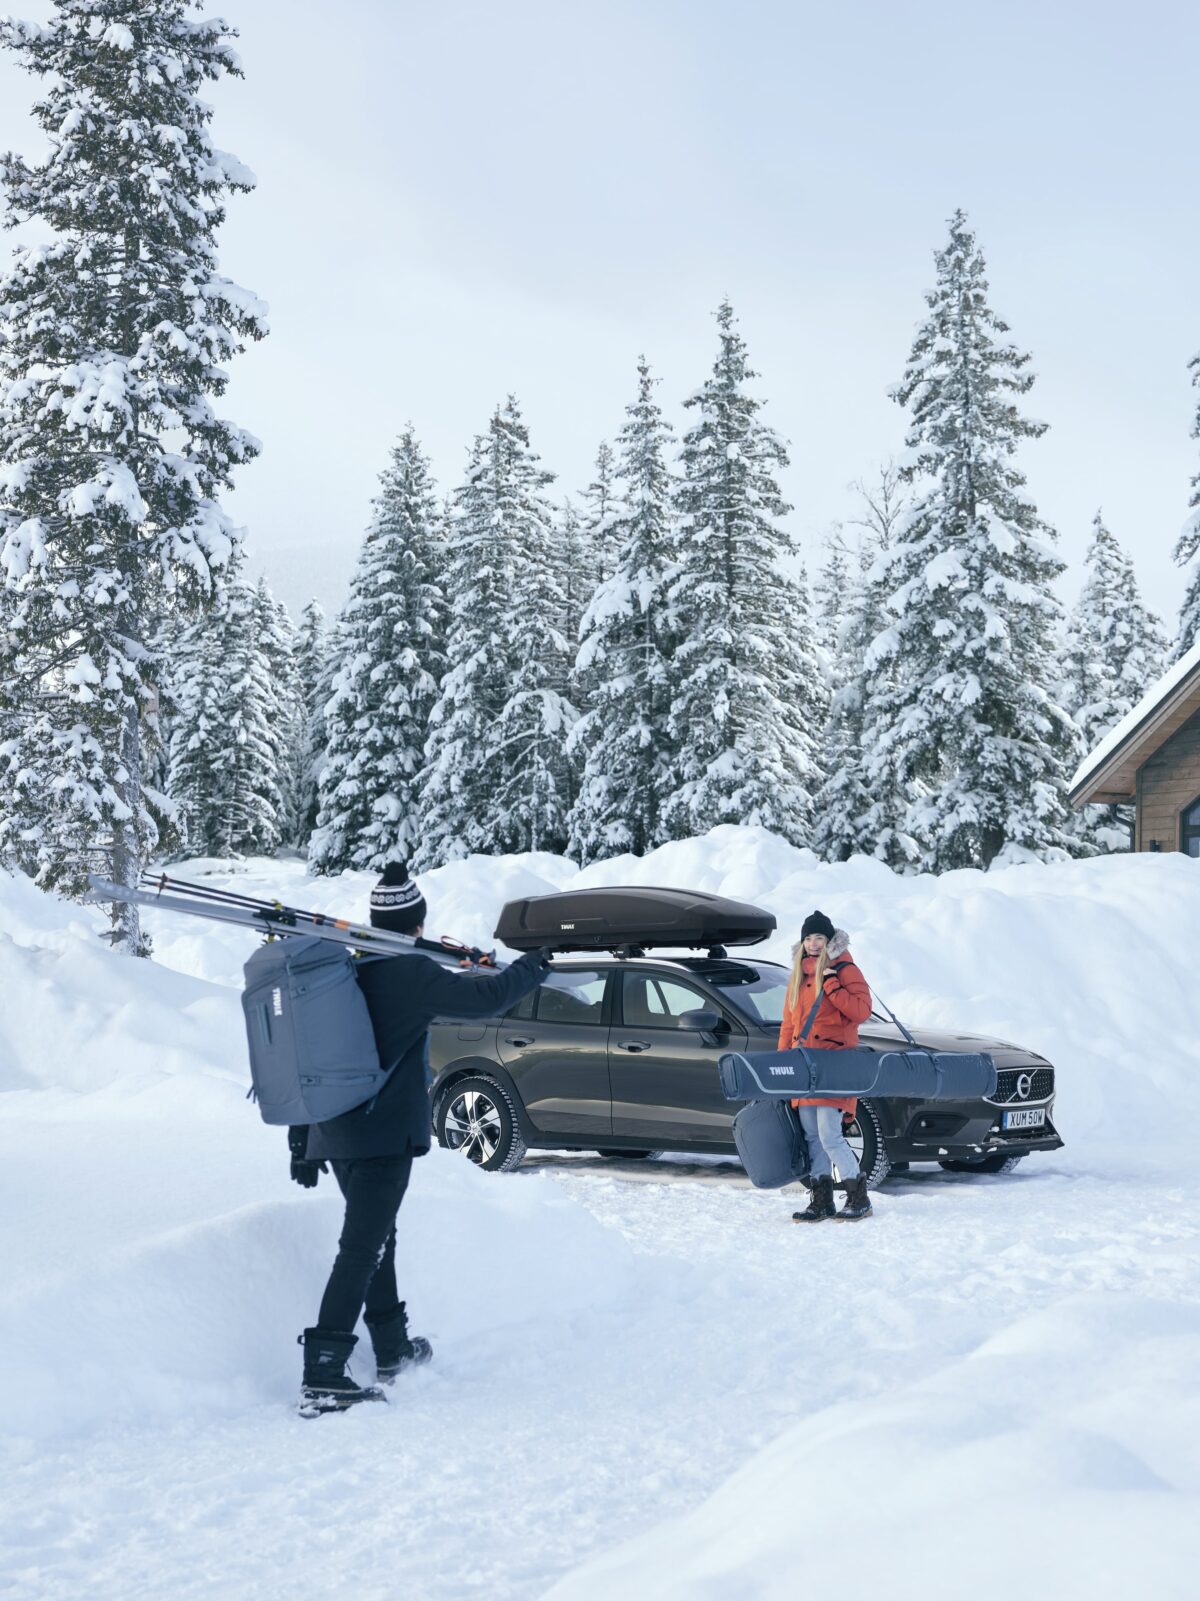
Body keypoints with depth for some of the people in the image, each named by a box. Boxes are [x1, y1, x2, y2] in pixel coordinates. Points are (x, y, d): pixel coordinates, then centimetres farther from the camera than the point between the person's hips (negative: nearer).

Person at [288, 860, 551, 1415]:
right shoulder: (410, 973, -12)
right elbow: (483, 996, -10)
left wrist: (301, 1143, 20)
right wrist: (532, 968, 10)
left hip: (334, 1134, 8)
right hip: (385, 1135, -8)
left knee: (377, 1239, 22)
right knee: (361, 1250, -10)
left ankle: (392, 1349, 35)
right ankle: (322, 1379, -17)